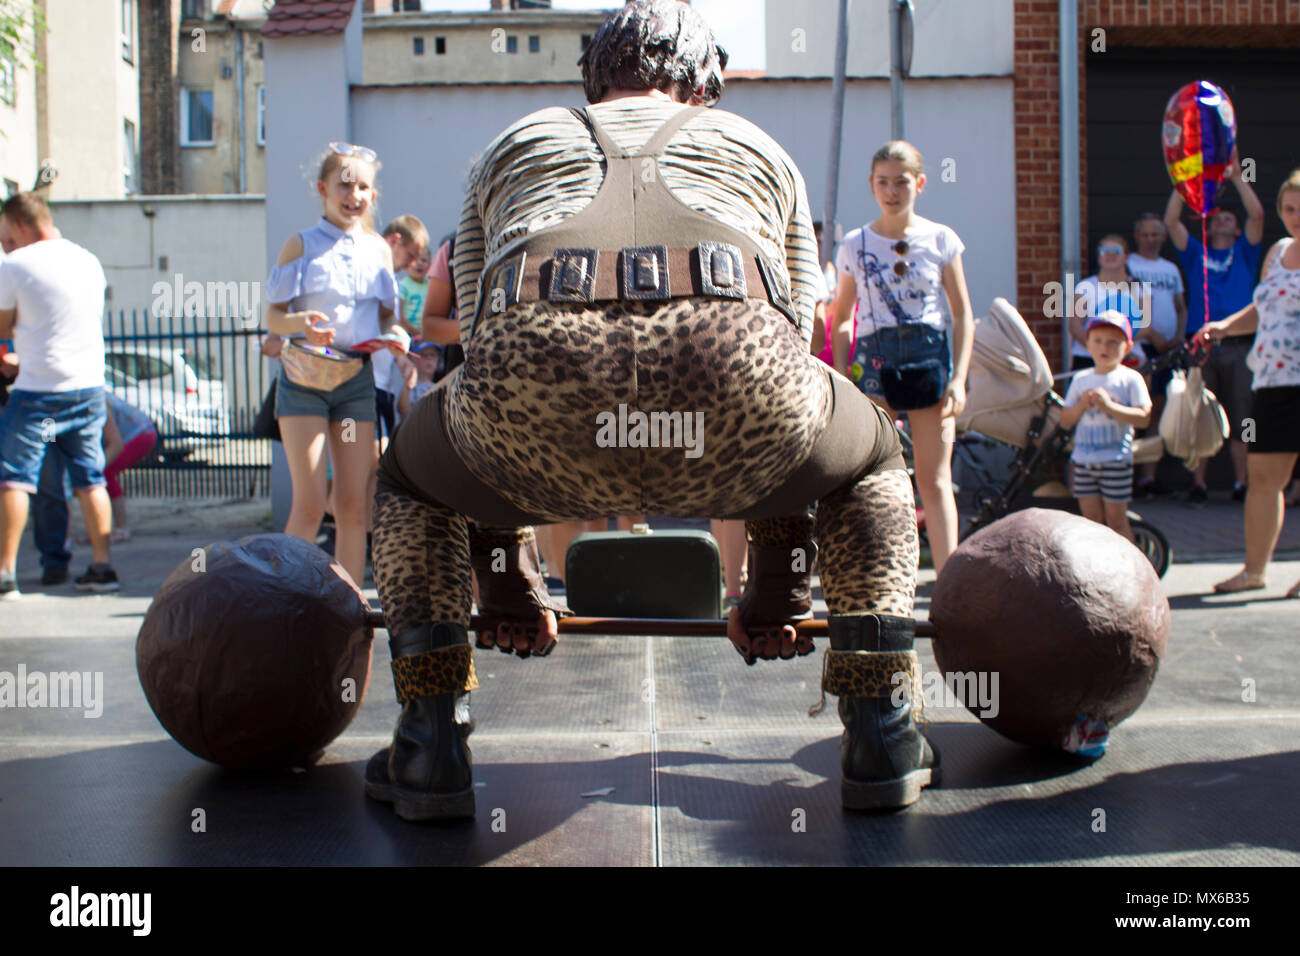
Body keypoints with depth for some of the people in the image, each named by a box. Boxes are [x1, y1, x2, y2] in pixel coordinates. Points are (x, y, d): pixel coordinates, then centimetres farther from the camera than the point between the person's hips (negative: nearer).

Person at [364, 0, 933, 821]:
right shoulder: (758, 147, 39)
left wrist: (508, 587, 50)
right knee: (870, 458, 35)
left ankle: (430, 745, 26)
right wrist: (776, 590, 51)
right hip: (731, 362, 0)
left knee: (415, 473, 35)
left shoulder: (513, 147, 40)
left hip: (536, 360, 1)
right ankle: (882, 736, 27)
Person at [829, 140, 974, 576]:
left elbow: (962, 315, 6)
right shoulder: (855, 245, 6)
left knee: (934, 479, -2)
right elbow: (842, 318, 12)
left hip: (929, 353, 0)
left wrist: (958, 378, -3)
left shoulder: (941, 239, 4)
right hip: (873, 358, 1)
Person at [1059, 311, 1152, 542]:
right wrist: (1081, 405, -10)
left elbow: (1143, 417, -13)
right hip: (1083, 460, 4)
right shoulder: (1081, 380, 10)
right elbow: (1065, 421, 9)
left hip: (1116, 461, -4)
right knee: (1091, 519, 6)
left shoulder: (1130, 378, -3)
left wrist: (1109, 405, -20)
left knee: (1116, 519, -1)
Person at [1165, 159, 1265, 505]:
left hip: (1238, 344, 0)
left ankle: (1241, 484, 7)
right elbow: (1171, 221, 6)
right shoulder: (1196, 253, 17)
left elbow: (1257, 214, 2)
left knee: (1240, 419, 1)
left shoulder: (1244, 253, 17)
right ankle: (1198, 484, 3)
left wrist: (1237, 176, -1)